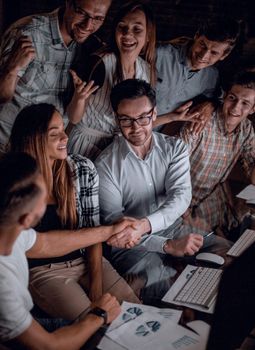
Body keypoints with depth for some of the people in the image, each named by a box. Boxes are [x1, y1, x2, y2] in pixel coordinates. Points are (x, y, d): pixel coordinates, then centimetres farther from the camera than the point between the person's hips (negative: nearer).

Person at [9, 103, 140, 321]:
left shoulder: (83, 169, -3)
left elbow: (92, 227, 0)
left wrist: (96, 281, -10)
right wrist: (108, 232, -18)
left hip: (85, 260, 3)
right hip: (44, 271, -3)